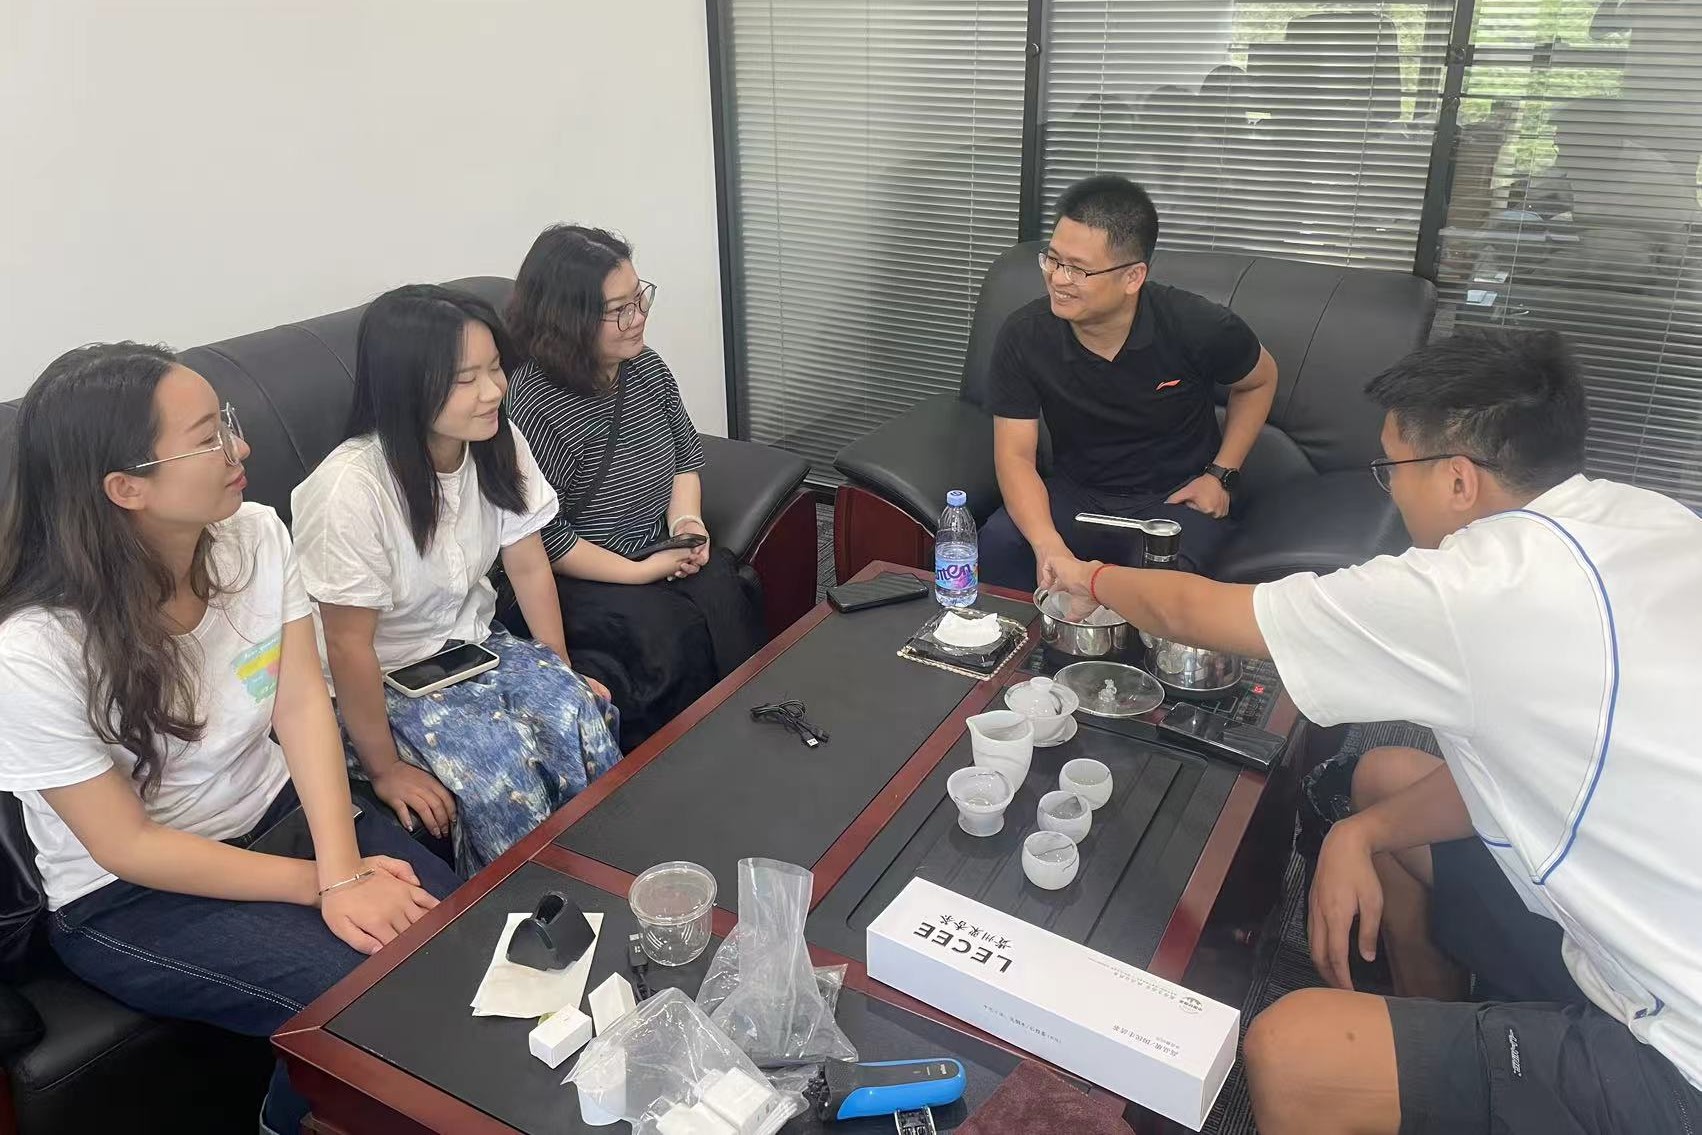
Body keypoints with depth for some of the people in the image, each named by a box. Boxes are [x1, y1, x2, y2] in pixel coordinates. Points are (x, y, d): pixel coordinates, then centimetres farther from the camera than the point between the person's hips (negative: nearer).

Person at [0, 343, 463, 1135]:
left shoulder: (256, 536, -11)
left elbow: (302, 703, -15)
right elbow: (130, 847, -19)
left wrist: (344, 870, -27)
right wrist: (321, 886, -22)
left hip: (275, 812, 5)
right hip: (127, 897, -4)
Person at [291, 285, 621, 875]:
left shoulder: (499, 442, -10)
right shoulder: (352, 488, -28)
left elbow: (528, 565, 0)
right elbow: (348, 642, -21)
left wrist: (562, 671, 2)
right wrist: (384, 769, -14)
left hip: (471, 643, 5)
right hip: (382, 677, -5)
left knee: (578, 714, -20)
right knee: (499, 764, -27)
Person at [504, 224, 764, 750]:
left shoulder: (646, 367, 3)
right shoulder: (535, 406, -20)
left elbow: (686, 451, 18)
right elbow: (543, 538, -19)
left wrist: (687, 518, 0)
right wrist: (639, 573, -17)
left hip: (662, 548, 7)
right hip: (578, 575, -6)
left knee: (730, 600, -19)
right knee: (670, 634, -26)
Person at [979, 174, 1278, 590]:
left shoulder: (1196, 328, -16)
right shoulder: (1023, 337, -15)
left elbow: (1259, 380, 7)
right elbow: (1015, 455, -15)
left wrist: (1221, 474, -3)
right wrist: (1048, 547, -32)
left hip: (1174, 497, -1)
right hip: (1074, 494, 2)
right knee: (995, 548, -29)